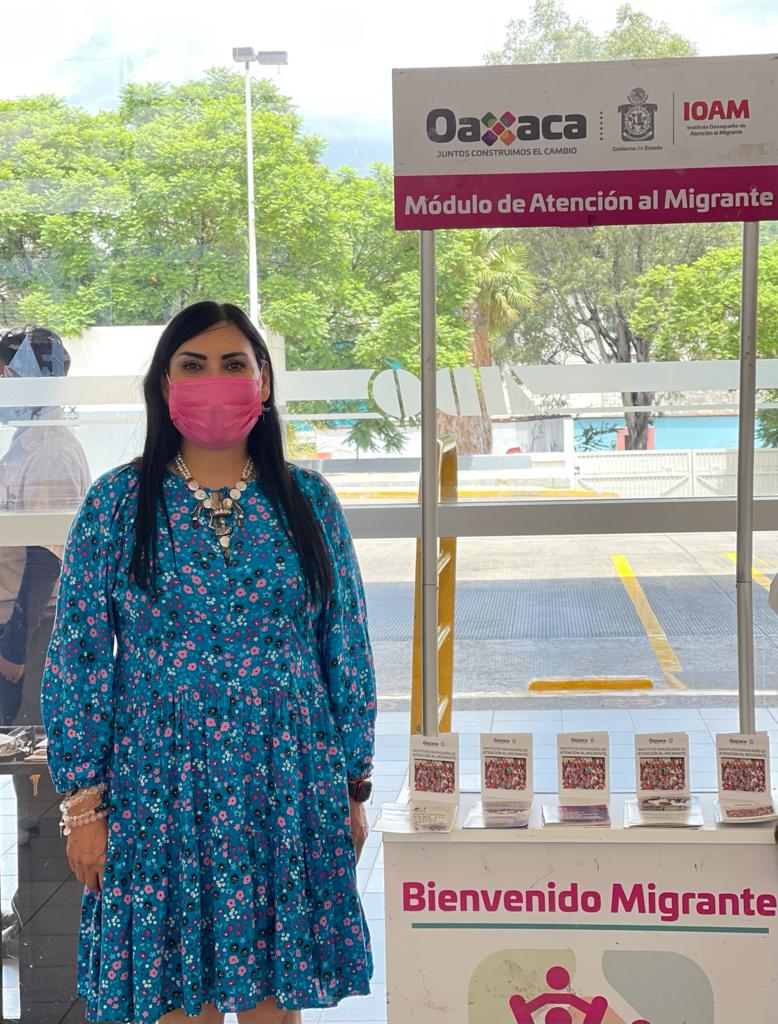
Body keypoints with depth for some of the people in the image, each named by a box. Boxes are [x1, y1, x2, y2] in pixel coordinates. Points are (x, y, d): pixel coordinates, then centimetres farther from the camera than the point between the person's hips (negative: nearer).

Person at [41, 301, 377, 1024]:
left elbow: (347, 649, 6)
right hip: (160, 790, -1)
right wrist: (83, 802, -5)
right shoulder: (117, 502, -2)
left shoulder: (308, 500, 3)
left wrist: (354, 788, 6)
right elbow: (77, 659, -1)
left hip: (288, 790, 2)